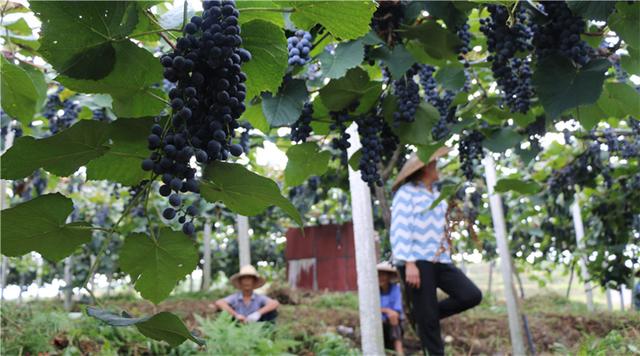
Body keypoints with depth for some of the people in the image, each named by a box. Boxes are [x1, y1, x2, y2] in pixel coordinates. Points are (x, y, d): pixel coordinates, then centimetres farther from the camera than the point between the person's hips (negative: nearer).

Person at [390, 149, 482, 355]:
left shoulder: (435, 194, 19)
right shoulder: (407, 192, -5)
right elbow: (400, 230, -14)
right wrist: (409, 263, -22)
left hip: (439, 261, 7)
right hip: (416, 262, -7)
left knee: (472, 295, -6)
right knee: (427, 318, -4)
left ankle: (422, 314, 10)